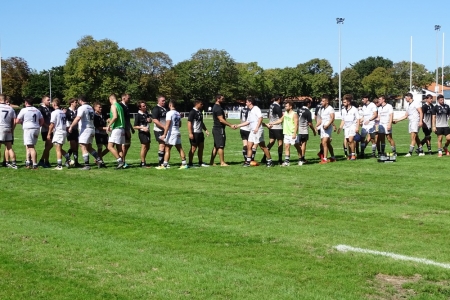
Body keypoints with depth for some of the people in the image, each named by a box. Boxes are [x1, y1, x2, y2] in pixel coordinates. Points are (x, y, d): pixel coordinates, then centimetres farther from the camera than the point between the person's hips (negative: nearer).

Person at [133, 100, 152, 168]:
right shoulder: (138, 115, -14)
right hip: (142, 133, -8)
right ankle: (143, 164, -2)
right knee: (144, 147, -8)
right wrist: (142, 128, -25)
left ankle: (143, 161, 24)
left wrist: (149, 120, 2)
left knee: (147, 147, 12)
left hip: (147, 132, 8)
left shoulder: (146, 113, 8)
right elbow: (135, 126, -13)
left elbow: (150, 120, 25)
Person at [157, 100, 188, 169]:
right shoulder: (178, 114, 12)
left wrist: (164, 134, -21)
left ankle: (164, 165, -4)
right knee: (180, 148, 10)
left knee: (167, 149, -4)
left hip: (171, 133, -7)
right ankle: (184, 164, 11)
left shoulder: (169, 113, -12)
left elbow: (167, 124, -19)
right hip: (177, 133, 7)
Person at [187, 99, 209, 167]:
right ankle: (190, 163, 3)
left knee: (201, 147, 13)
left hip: (200, 133, 9)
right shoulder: (192, 112, -12)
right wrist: (190, 133, -23)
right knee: (193, 148, -4)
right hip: (194, 133, -9)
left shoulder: (200, 112, 15)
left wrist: (206, 130, 15)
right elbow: (189, 123, -17)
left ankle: (200, 162, 22)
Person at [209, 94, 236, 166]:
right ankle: (222, 163, -2)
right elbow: (221, 120, -20)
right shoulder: (218, 108, -16)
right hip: (219, 129, -10)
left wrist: (230, 125, 20)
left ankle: (211, 162, 13)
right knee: (221, 146, -6)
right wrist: (231, 125, -16)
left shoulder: (215, 107, 16)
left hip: (216, 129, 10)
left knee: (216, 146, 12)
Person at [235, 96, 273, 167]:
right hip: (252, 131, 9)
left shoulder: (256, 109, -7)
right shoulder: (249, 111, 19)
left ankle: (269, 161, 2)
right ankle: (248, 161, 8)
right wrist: (237, 126, 25)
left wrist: (257, 127, -27)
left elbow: (260, 117, -18)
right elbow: (247, 122, 25)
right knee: (249, 146, 4)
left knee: (263, 147, -5)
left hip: (258, 131, -9)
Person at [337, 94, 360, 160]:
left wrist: (357, 127, -12)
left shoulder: (354, 109, -3)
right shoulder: (343, 110, 13)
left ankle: (353, 154, -13)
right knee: (348, 142, 4)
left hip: (353, 126, -6)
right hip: (346, 127, 6)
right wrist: (340, 128, 12)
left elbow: (358, 119, -3)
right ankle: (350, 155, 14)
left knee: (351, 140, -20)